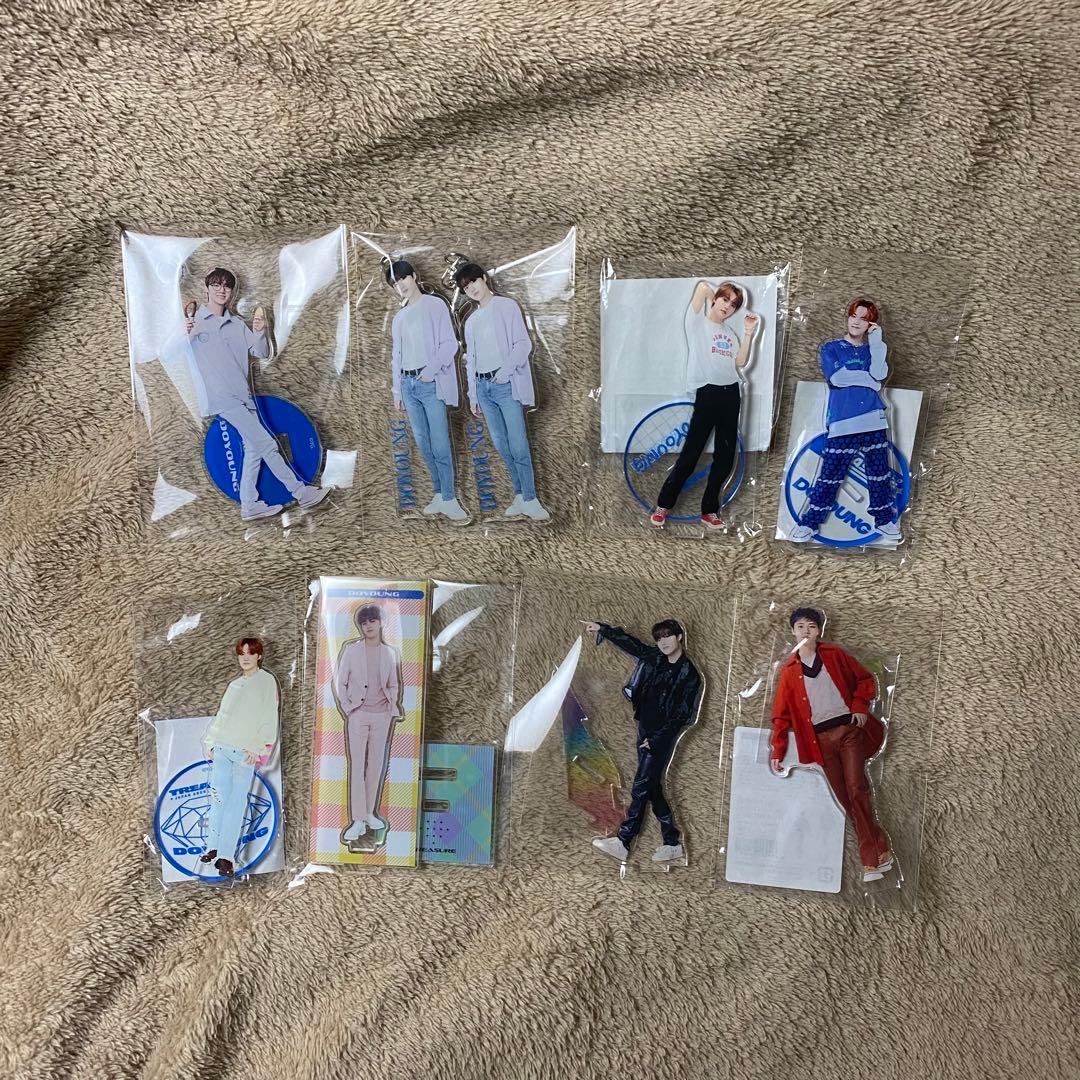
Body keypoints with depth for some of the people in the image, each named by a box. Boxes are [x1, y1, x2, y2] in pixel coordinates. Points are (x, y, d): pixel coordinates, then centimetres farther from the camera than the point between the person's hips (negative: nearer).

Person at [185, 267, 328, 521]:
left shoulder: (238, 324, 17)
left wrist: (260, 332, -7)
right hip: (220, 397, -7)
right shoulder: (193, 320, -1)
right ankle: (301, 492, -1)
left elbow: (262, 353, 13)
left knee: (254, 447, 4)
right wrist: (184, 334, -28)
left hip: (243, 396, 7)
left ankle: (249, 505, 11)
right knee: (266, 443, -8)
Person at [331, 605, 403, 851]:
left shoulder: (390, 652, 7)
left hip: (382, 716, 3)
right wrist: (347, 708, -7)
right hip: (358, 715, -3)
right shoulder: (351, 650, -1)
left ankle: (369, 813, 20)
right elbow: (340, 682, 1)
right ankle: (358, 821, -3)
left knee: (376, 766, 7)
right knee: (357, 767, -5)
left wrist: (393, 708, 3)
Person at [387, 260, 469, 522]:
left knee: (440, 444, -11)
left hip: (431, 383, -6)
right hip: (408, 384, 6)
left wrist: (431, 368, -18)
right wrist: (397, 392, 17)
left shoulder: (435, 305, 1)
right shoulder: (399, 318, 18)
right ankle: (440, 495, 10)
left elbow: (450, 343, -6)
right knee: (423, 444, 4)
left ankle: (448, 499, -7)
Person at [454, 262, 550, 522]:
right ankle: (520, 496, 9)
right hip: (483, 386, 6)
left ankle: (530, 500, -10)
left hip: (506, 384, -6)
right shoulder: (471, 321, 19)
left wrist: (506, 369, -19)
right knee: (500, 444, 3)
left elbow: (523, 343, -6)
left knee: (518, 444, -13)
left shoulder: (506, 306, 2)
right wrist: (473, 396, 17)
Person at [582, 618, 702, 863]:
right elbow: (629, 642, 14)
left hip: (663, 735, -7)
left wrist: (655, 738, -12)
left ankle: (623, 842, -7)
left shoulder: (690, 675, -9)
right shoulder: (655, 658, 6)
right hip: (645, 731, 7)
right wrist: (602, 629, 8)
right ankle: (673, 844, 17)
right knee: (652, 787, 9)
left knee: (641, 786, -9)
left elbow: (682, 715, -10)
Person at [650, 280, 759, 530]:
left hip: (731, 393, 6)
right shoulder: (698, 321, 4)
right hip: (707, 392, -6)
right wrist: (714, 294, 11)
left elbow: (741, 362, 8)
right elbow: (703, 286, -7)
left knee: (725, 456, 6)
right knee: (690, 453, -6)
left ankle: (709, 510, 16)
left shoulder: (731, 331, 20)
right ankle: (663, 505, 6)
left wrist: (748, 333, 4)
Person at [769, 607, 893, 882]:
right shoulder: (789, 671, 6)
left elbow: (865, 679, 12)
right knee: (844, 798, 0)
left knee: (857, 790, -10)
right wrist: (777, 751, 1)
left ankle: (872, 857, -1)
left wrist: (860, 705, -5)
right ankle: (877, 852, 8)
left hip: (848, 729, -1)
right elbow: (782, 714, 6)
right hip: (820, 739, 1)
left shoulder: (834, 655, 5)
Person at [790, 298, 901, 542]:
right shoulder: (831, 348, 7)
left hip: (873, 421, 3)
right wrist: (868, 379, -5)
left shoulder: (873, 349, 14)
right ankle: (808, 522, 4)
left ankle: (885, 520, 21)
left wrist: (877, 341, -5)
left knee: (880, 472, 7)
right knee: (830, 475, -4)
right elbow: (835, 377, -12)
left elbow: (879, 375, -7)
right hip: (842, 423, -3)